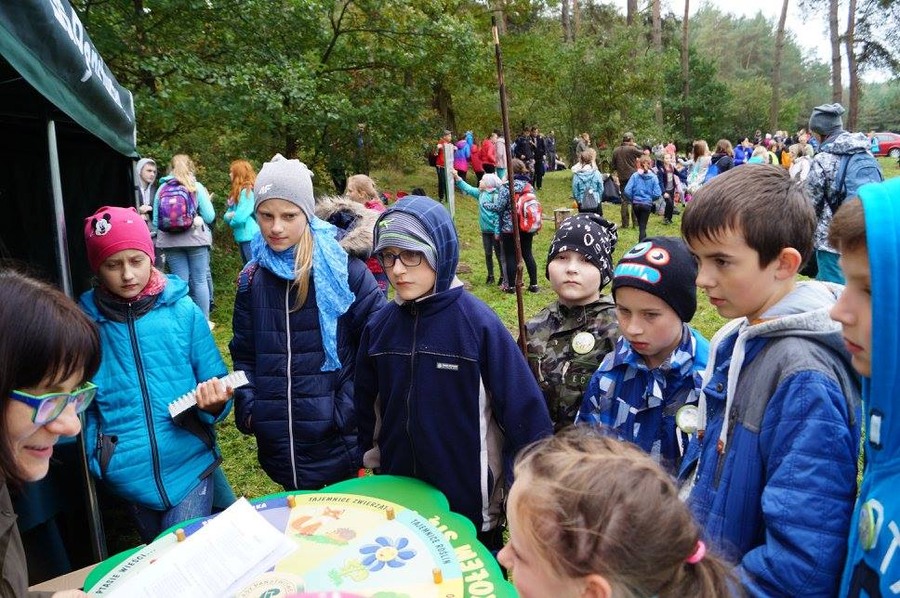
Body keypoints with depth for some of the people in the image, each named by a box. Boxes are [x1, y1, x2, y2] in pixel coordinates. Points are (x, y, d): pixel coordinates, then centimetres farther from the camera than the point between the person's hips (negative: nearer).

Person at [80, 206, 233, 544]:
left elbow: (216, 384, -1)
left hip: (189, 465, -2)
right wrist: (94, 460, -6)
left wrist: (214, 402, -22)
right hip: (128, 476, 2)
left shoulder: (183, 311, -6)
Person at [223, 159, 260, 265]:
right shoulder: (237, 193, 16)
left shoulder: (247, 191, -13)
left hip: (250, 238, -10)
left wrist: (231, 220, 1)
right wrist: (229, 215, -7)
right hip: (242, 238, 10)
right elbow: (227, 216, 15)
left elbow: (240, 217, -19)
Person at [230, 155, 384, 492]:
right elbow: (244, 354, 13)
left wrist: (348, 406, -12)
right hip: (279, 443, 4)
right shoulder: (252, 278, 4)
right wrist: (248, 409, 1)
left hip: (338, 440, -4)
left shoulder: (341, 267, -10)